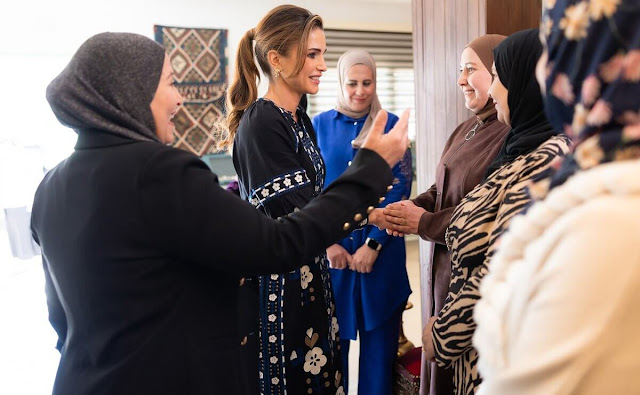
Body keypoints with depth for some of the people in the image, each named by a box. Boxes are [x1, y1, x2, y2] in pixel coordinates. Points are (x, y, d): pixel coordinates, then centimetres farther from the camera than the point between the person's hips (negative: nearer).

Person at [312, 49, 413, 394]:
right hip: (331, 251, 1)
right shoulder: (320, 125, 4)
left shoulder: (390, 125, 2)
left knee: (379, 337, 9)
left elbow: (400, 190, -3)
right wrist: (327, 242, -9)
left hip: (381, 251, -1)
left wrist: (374, 243, -12)